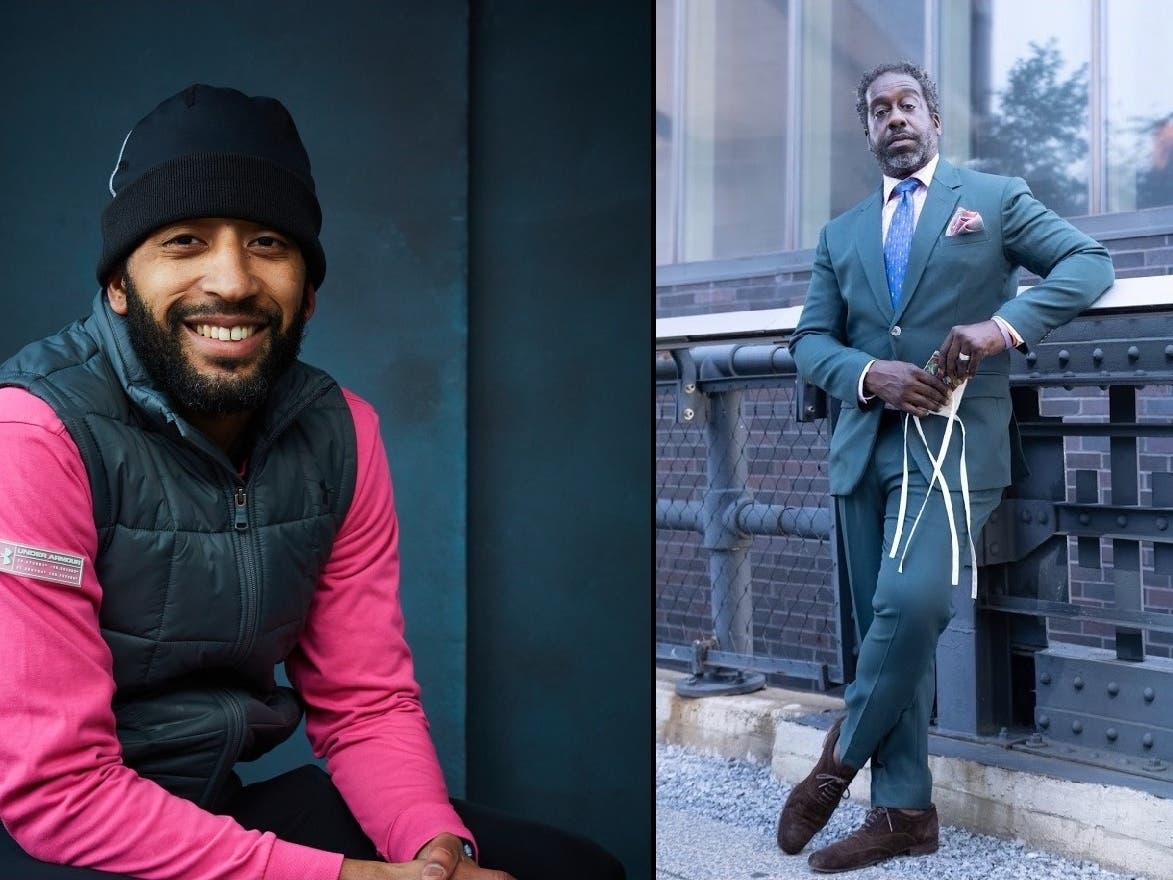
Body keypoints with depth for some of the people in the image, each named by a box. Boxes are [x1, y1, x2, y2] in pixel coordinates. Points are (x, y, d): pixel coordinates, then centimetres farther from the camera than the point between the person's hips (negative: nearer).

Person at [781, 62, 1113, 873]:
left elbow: (1089, 263, -1)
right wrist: (868, 372, -10)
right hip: (865, 448, 5)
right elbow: (811, 341, 12)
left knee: (914, 604, -23)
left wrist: (1005, 325, -18)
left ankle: (841, 759, -3)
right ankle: (904, 810, 11)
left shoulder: (995, 197, 8)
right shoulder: (843, 233, 19)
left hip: (954, 438, -4)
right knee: (886, 621, 4)